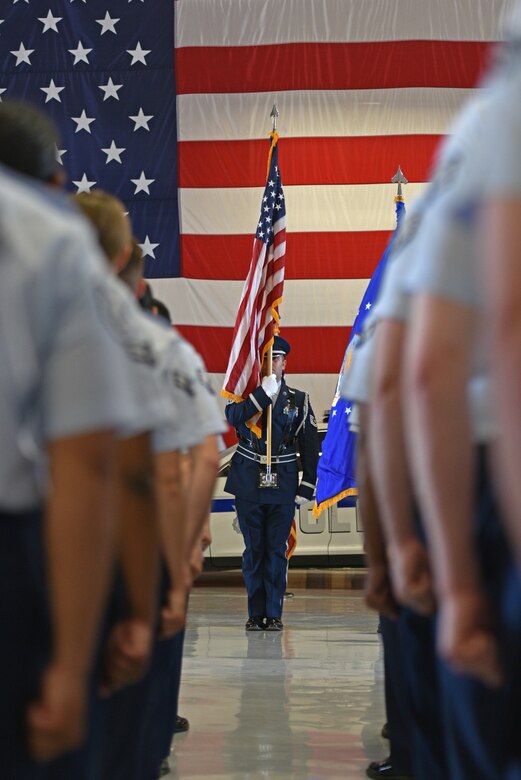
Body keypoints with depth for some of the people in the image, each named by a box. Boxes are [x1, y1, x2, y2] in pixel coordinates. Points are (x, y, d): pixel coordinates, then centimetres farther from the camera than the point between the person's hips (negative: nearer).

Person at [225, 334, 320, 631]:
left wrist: (308, 486, 0)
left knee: (276, 550, 0)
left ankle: (274, 614, 6)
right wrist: (264, 392, -26)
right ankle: (256, 614, 10)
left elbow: (310, 445, 6)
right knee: (254, 550, 4)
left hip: (283, 485, 0)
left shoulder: (300, 400, 7)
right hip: (249, 482, 0)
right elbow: (234, 417, -18)